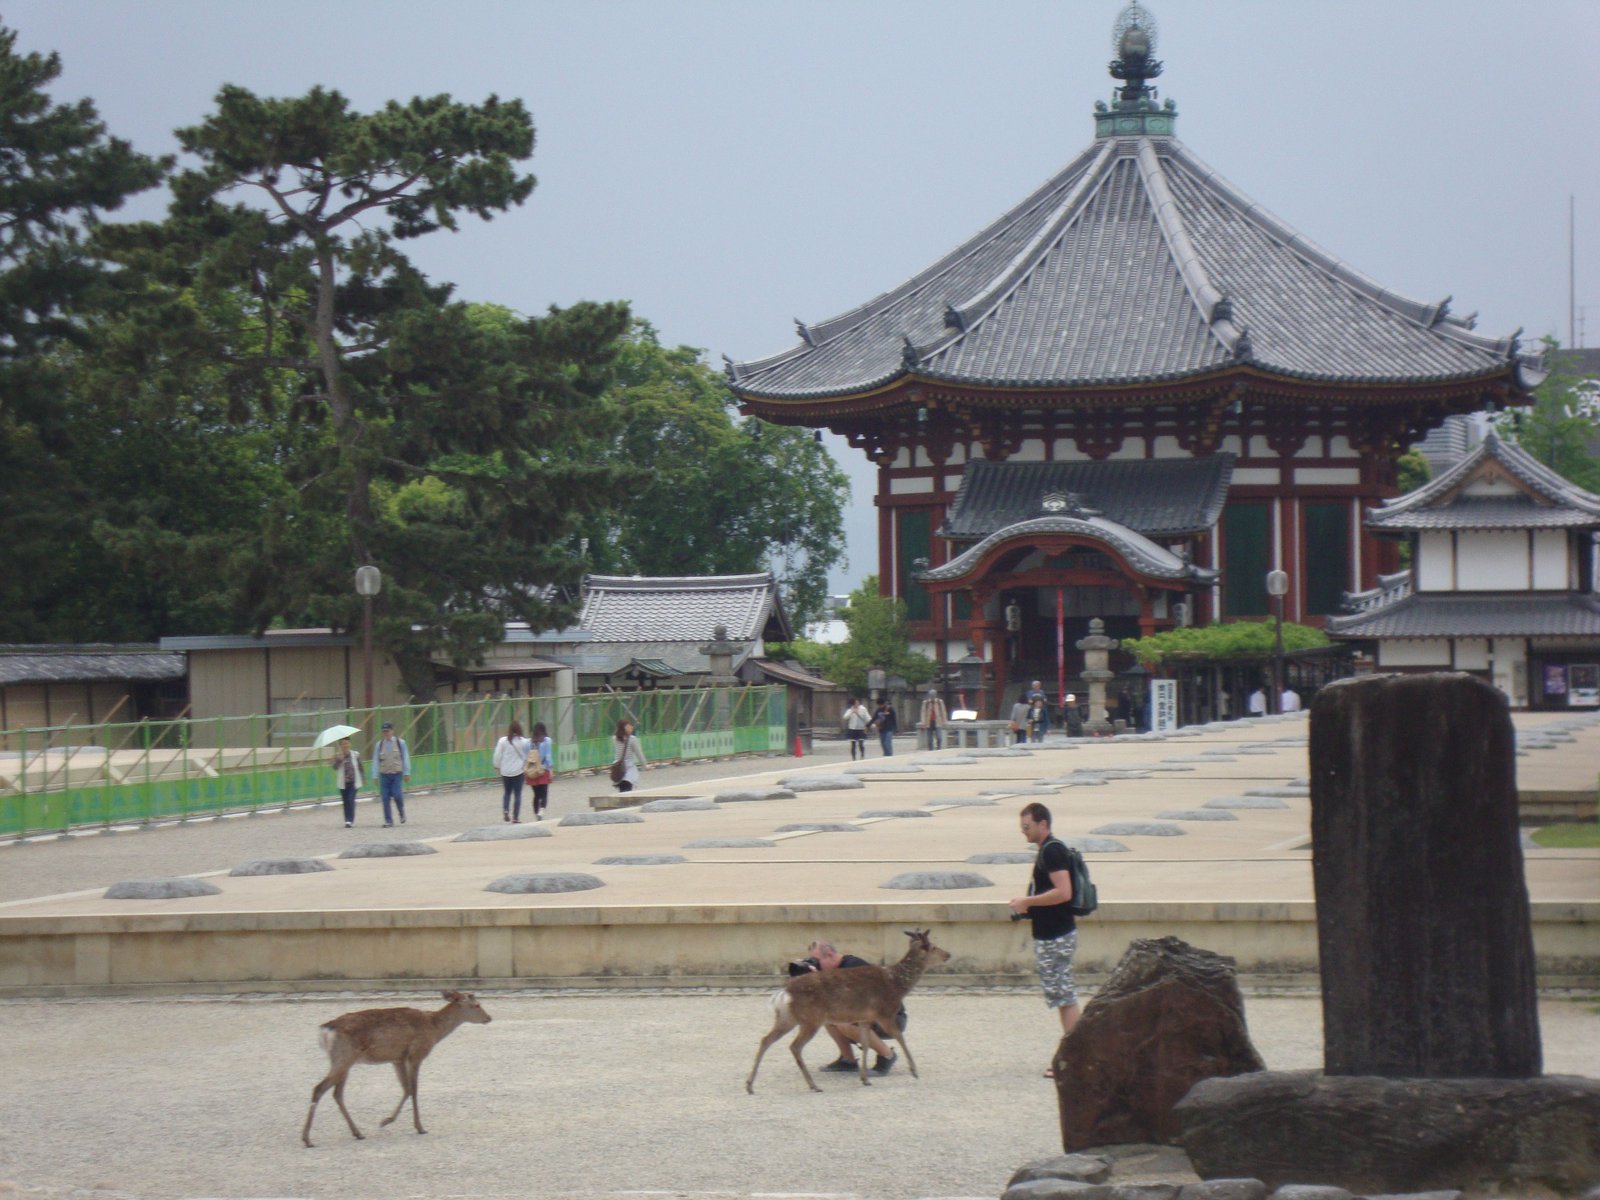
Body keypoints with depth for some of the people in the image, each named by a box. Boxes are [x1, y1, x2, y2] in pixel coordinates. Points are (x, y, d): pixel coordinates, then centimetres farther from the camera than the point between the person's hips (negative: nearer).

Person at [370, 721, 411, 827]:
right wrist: (375, 776, 1)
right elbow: (375, 761, 7)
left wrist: (407, 773, 2)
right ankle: (388, 821, 3)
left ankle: (402, 813, 14)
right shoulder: (379, 745, 6)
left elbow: (405, 758, 6)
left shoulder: (400, 743, 4)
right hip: (384, 775, 2)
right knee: (385, 798, -3)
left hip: (397, 774, -2)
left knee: (397, 795, -14)